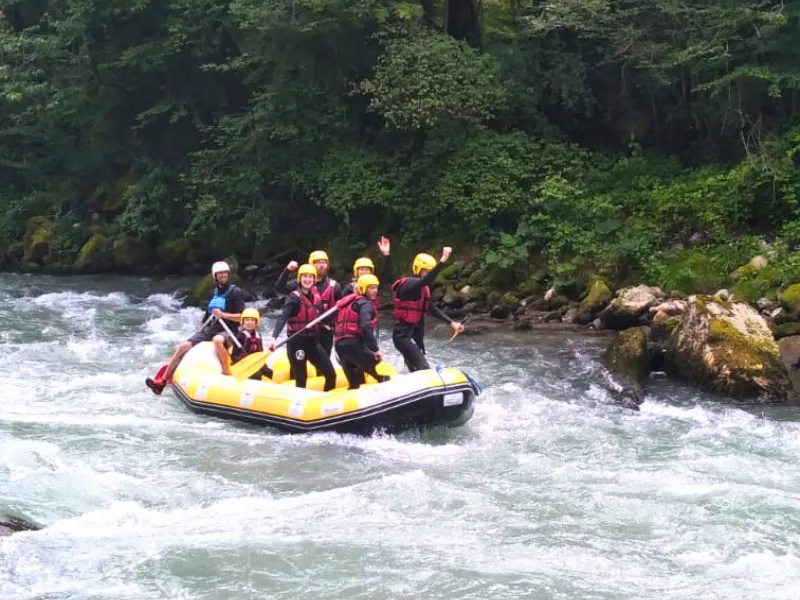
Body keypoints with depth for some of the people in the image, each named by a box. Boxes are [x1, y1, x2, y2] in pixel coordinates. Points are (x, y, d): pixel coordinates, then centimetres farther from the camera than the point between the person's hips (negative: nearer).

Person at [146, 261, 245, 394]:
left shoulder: (235, 292, -5)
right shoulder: (214, 292, 15)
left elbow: (242, 317, -12)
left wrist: (223, 314, -21)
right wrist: (200, 332, 21)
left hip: (228, 332, -6)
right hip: (210, 329, 6)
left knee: (217, 340, -43)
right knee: (183, 346, -10)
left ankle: (227, 374, -34)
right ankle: (162, 381, -9)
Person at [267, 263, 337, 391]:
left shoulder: (316, 296, 6)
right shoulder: (295, 297, -14)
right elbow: (283, 318, -27)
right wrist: (274, 337, -41)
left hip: (312, 341, 7)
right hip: (297, 343, -7)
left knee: (331, 374, 3)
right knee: (301, 379, -3)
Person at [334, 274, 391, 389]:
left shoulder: (350, 302, 27)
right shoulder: (365, 304, -2)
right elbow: (366, 327, -20)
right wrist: (375, 349, -21)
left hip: (340, 346, 9)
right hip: (353, 345, -9)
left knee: (354, 383, 16)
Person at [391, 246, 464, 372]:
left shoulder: (423, 288, 12)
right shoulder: (409, 284, -17)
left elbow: (431, 309, 20)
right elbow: (426, 280, -36)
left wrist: (451, 323, 13)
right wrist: (443, 260, -46)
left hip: (416, 335, 10)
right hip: (403, 335, -10)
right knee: (424, 370, -19)